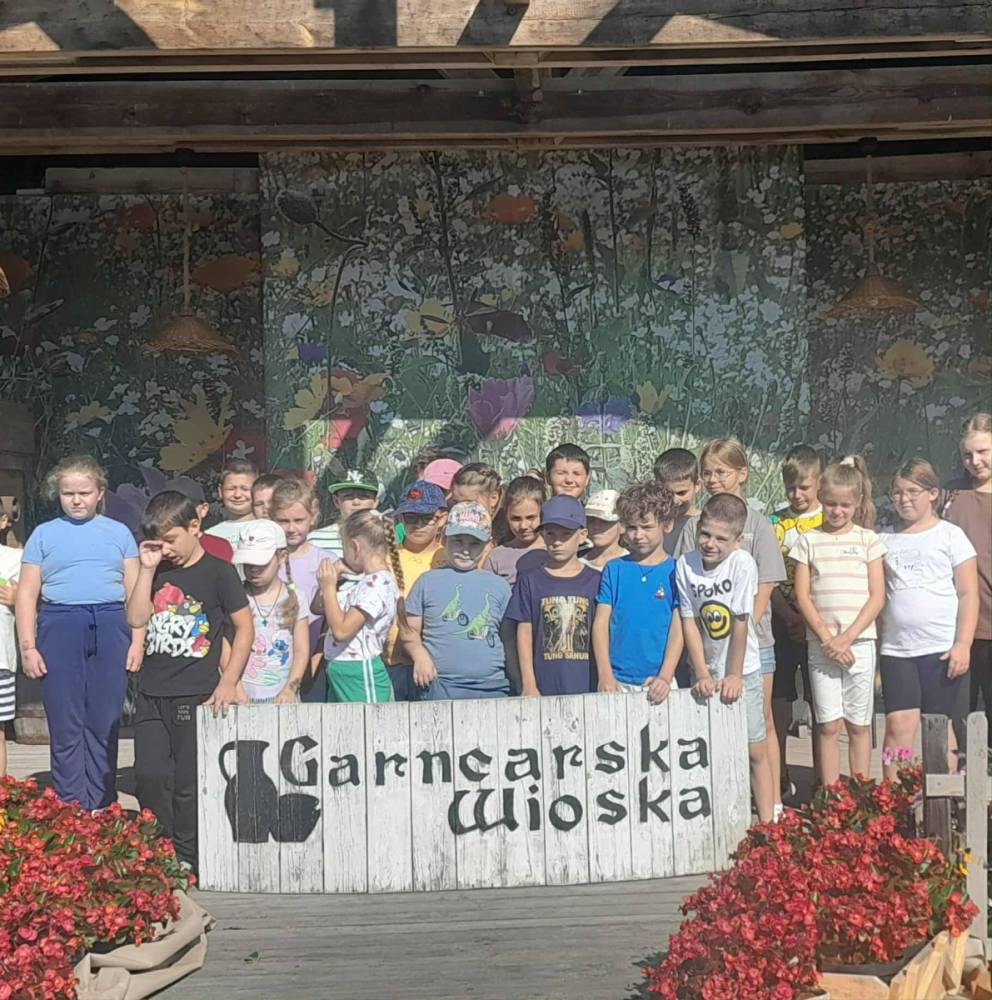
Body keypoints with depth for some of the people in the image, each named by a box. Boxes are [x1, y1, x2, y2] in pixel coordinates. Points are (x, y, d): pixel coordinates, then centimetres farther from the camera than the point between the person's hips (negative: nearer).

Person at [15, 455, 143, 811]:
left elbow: (135, 591, 9)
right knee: (66, 728, 1)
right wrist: (28, 647, -2)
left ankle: (101, 812, 12)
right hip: (60, 630, 0)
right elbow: (26, 595, 7)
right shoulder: (44, 534, 9)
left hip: (110, 630, 1)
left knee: (104, 727, 4)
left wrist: (138, 641, 1)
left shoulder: (119, 532, 11)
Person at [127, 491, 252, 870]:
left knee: (188, 785, 2)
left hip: (196, 695, -5)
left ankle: (187, 862, 15)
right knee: (148, 776, 2)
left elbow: (245, 627, -4)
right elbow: (136, 618, 2)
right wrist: (147, 568, -3)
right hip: (151, 694, 5)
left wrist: (229, 682, -9)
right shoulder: (158, 573, 13)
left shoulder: (218, 571, -3)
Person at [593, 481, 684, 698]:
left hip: (658, 682, -1)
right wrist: (605, 675, -7)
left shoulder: (676, 571, 3)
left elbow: (678, 629, -1)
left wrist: (665, 677, -12)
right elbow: (601, 623, 3)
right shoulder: (614, 569, 8)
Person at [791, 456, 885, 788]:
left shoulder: (867, 539, 4)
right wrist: (827, 638, -9)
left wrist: (846, 638, -10)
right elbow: (803, 596, 2)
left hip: (859, 642, 0)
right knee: (828, 725, 2)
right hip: (820, 644, 0)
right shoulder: (809, 541, 5)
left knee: (858, 724, 6)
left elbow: (877, 598, -1)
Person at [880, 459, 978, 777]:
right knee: (898, 725, -7)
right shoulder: (886, 540, 12)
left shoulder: (950, 535, 3)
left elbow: (968, 594, -1)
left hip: (942, 649, -2)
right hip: (896, 649, 2)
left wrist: (963, 644, -10)